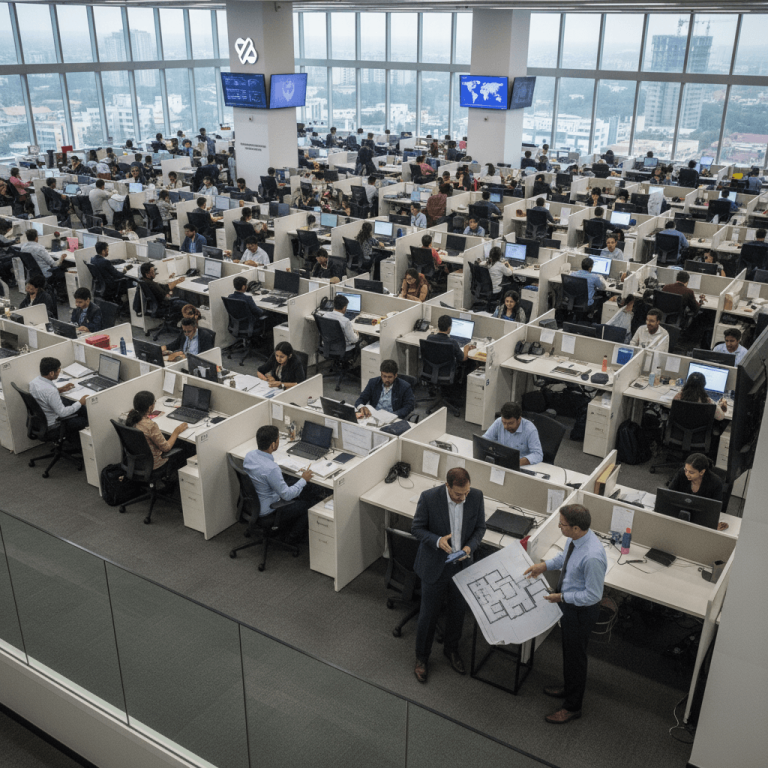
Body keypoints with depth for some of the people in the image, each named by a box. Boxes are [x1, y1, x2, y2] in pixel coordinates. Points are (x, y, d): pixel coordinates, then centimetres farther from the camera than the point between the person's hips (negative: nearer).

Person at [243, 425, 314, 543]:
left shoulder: (249, 455, -11)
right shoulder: (271, 468, -36)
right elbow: (287, 495, -26)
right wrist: (304, 480, -12)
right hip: (267, 512, -8)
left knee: (302, 494, 23)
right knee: (307, 504, 12)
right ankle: (294, 537, 29)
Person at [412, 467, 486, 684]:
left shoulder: (476, 497, -15)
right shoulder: (429, 497, -24)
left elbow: (480, 527, 0)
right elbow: (417, 528, -12)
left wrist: (470, 546, -19)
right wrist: (437, 541, -30)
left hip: (462, 566, 3)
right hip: (435, 566, -3)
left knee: (457, 611, 21)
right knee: (428, 614, 12)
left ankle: (451, 649, 47)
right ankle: (422, 657, 34)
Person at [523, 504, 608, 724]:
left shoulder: (592, 557, -38)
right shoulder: (574, 538, -12)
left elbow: (593, 595, -29)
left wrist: (562, 597, -23)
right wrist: (545, 564, -2)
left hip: (581, 611, -9)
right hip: (567, 602, 9)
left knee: (575, 656, 13)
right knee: (568, 649, 29)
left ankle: (572, 707, 35)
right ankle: (569, 688, 54)